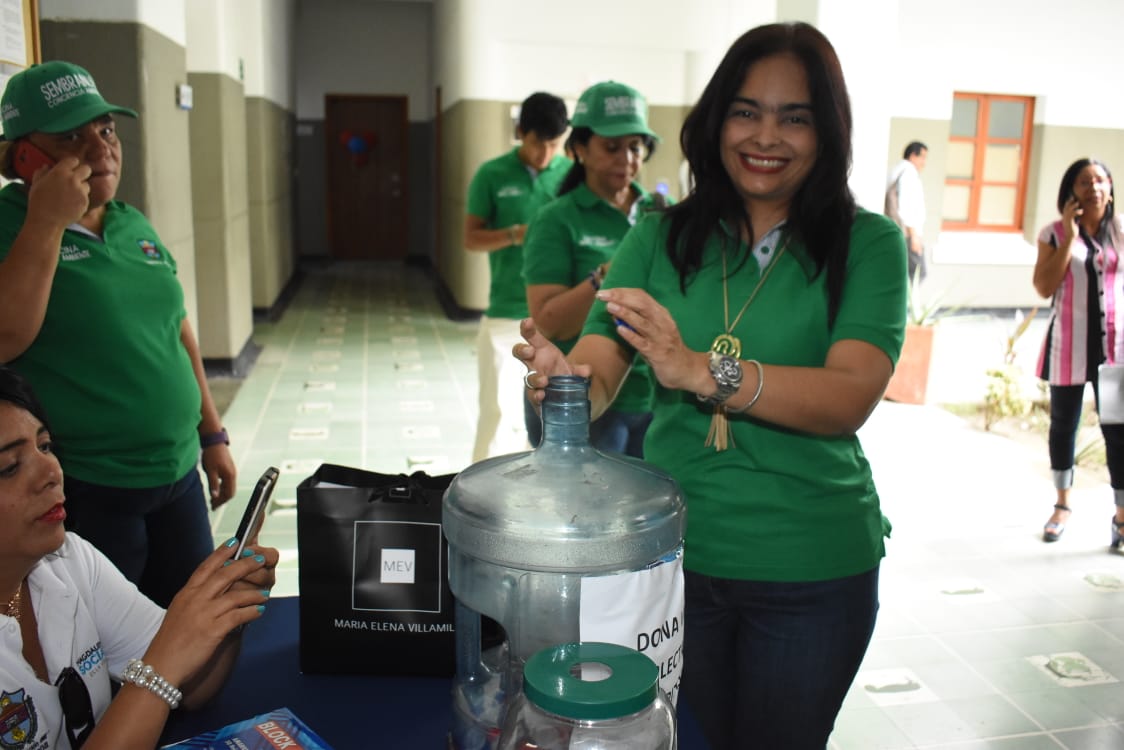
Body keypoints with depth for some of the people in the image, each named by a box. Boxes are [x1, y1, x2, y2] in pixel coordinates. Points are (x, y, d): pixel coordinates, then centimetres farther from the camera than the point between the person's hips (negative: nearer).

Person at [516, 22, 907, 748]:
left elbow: (851, 397, -21)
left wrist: (701, 371, -36)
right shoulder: (661, 239, 0)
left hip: (812, 571, -1)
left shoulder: (867, 244, -7)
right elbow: (599, 372, -9)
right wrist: (564, 381, -33)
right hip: (673, 552, 2)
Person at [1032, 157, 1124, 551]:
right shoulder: (1055, 233, -2)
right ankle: (1062, 506, 28)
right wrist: (1069, 237, -14)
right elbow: (1044, 287, -11)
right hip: (1068, 344, -1)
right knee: (1063, 425, 12)